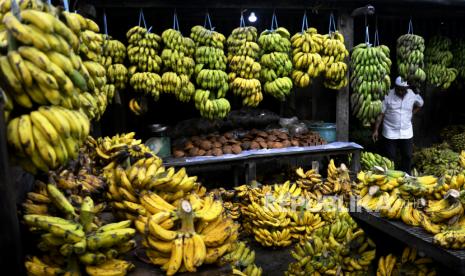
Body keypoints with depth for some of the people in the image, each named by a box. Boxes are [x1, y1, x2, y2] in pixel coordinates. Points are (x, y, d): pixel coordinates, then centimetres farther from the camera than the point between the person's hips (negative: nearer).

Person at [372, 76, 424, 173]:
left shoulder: (412, 95, -4)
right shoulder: (388, 96, -13)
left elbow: (419, 104, 18)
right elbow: (381, 114, -10)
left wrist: (410, 114, 6)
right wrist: (376, 130, -12)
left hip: (406, 132, 3)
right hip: (390, 132, -3)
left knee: (407, 156, 11)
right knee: (390, 157, 2)